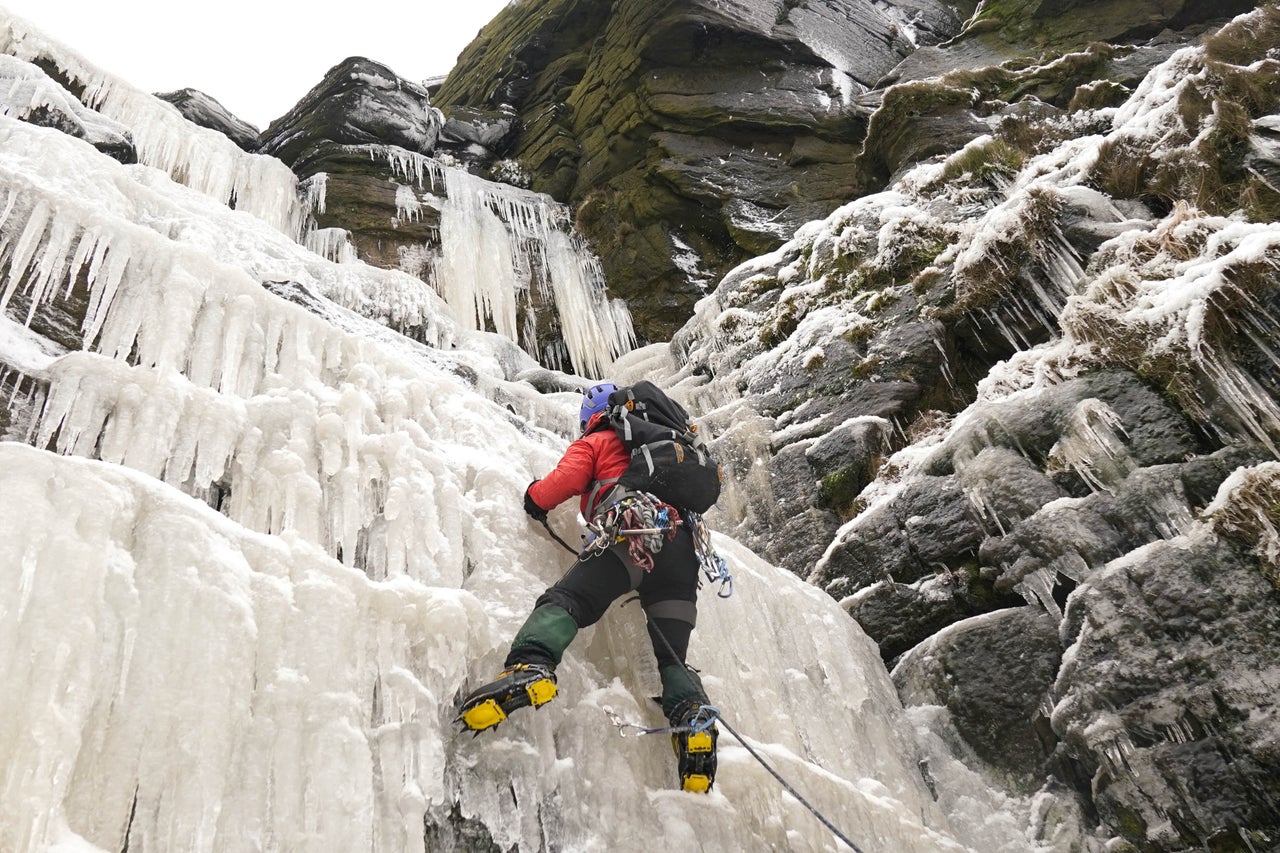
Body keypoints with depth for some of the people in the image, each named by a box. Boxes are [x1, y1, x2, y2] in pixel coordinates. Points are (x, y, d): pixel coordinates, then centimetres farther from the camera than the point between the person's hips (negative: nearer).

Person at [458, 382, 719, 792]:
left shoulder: (594, 443, 23)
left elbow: (566, 480, 5)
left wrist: (536, 496, 23)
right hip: (683, 546, 5)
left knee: (563, 603, -16)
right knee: (672, 658, 7)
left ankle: (530, 667, -44)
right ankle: (694, 719, -18)